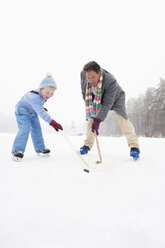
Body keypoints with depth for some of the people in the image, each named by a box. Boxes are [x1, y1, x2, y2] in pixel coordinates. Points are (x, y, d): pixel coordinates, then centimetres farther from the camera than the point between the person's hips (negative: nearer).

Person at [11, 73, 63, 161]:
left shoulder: (43, 94, -14)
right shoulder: (34, 97, -41)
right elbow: (41, 113, -47)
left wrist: (41, 108, 12)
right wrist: (52, 123, -51)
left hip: (32, 112, 8)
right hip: (22, 111, -8)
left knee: (36, 128, 8)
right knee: (25, 128, -21)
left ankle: (39, 148, 22)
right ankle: (17, 151, -12)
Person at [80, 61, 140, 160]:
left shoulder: (111, 80, -43)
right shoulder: (83, 74, -28)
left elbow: (107, 104, -41)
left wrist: (98, 120, -47)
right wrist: (86, 99, 0)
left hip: (116, 97, -4)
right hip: (97, 99, 5)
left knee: (122, 117, -22)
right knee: (91, 116, -7)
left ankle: (134, 146, -25)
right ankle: (88, 145, 3)